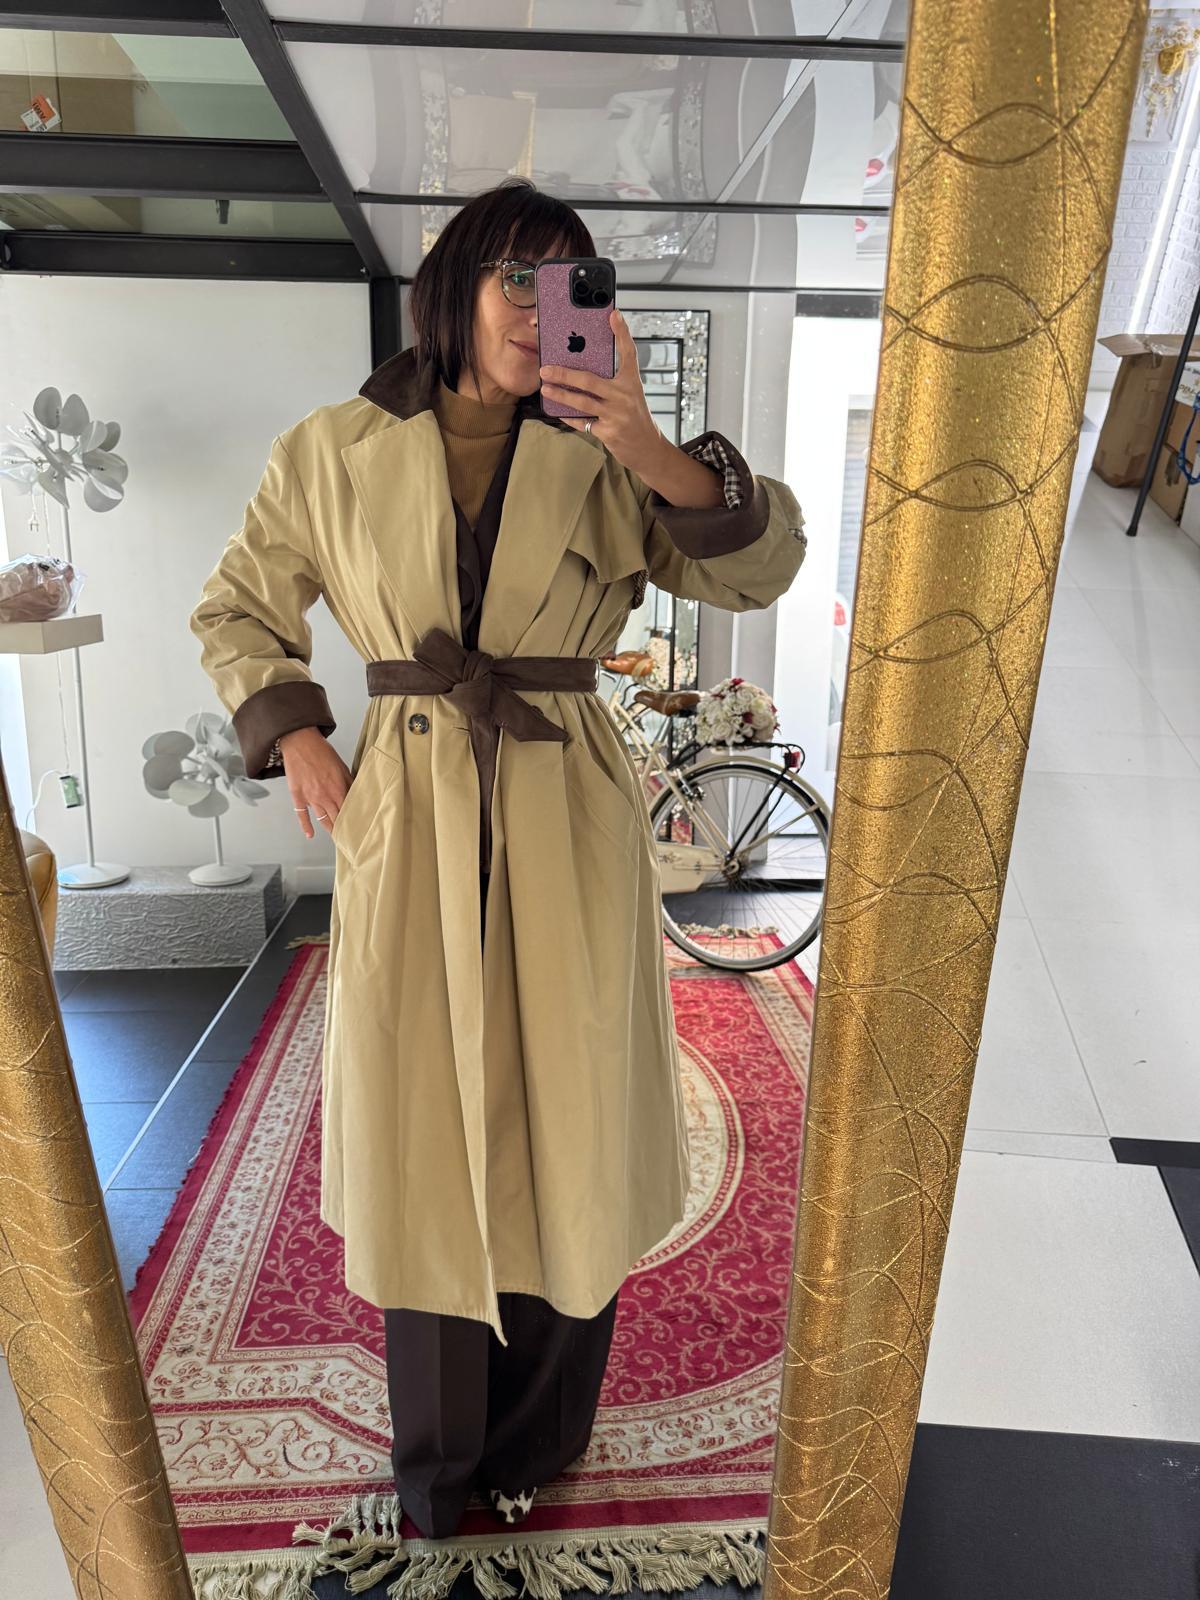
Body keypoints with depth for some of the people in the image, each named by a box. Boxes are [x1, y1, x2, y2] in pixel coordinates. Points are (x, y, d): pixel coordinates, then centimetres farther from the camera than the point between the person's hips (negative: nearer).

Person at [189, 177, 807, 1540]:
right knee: (424, 1133, 11)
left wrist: (647, 448, -20)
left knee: (563, 1123, 10)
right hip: (408, 824, 0)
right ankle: (438, 1456, 39)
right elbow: (234, 611, 14)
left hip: (569, 828, 1)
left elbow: (762, 564, -6)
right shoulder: (334, 453, 4)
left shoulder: (601, 462, 4)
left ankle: (534, 1436, 40)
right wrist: (296, 744, 0)